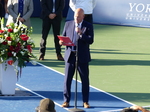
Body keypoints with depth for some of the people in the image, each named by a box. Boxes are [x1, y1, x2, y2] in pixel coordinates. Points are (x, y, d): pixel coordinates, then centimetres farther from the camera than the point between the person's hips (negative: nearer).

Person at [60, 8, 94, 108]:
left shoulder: (88, 26, 0)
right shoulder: (68, 24, 8)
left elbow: (91, 40, -9)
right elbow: (63, 36, 13)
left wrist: (81, 34, -22)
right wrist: (61, 42, -10)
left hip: (83, 57, -2)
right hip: (70, 55, 2)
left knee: (85, 80, 4)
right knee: (67, 79, 2)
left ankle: (85, 102, 13)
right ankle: (66, 101, 10)